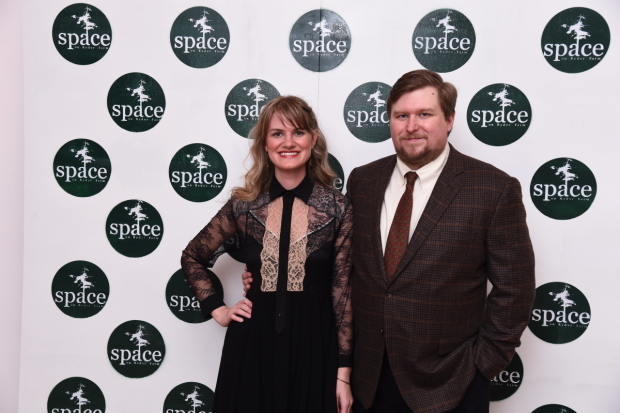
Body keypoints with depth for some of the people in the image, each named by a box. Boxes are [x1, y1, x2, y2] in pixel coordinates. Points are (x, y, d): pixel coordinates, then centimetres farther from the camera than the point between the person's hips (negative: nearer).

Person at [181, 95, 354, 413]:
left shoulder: (337, 208, -6)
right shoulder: (244, 204, -3)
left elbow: (342, 291, -3)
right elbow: (192, 258, 11)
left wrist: (343, 373, -3)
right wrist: (217, 310, 2)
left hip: (313, 345, -1)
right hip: (253, 346, 1)